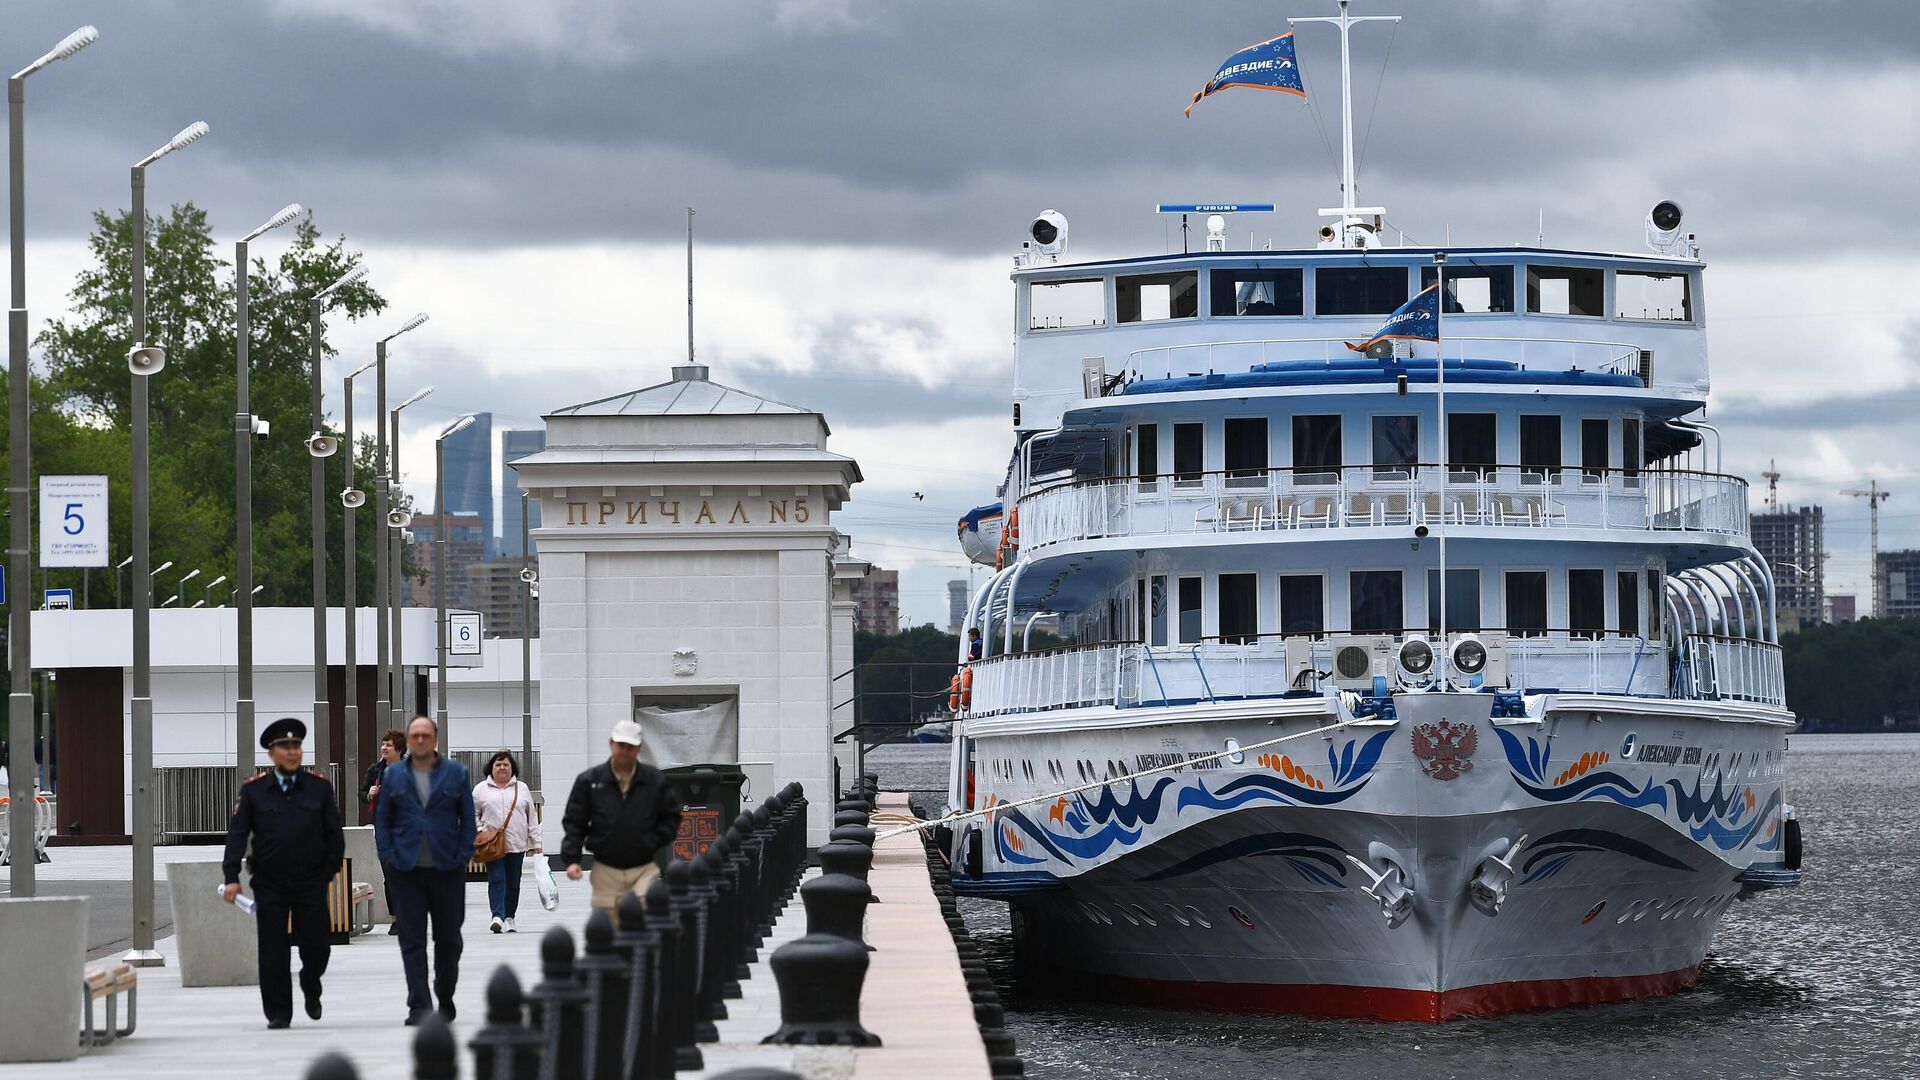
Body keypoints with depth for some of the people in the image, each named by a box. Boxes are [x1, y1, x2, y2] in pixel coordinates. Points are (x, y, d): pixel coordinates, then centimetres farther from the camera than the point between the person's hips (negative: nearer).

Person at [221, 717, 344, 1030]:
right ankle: (278, 1012, 8)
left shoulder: (319, 787, 3)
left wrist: (328, 873, 2)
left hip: (311, 883, 0)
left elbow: (334, 836, 7)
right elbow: (237, 835, -2)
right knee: (272, 952, -1)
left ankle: (310, 988, 30)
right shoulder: (253, 790, 2)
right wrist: (232, 877, -11)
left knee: (316, 946, 0)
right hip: (269, 884, 0)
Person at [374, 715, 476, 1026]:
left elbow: (468, 817, 6)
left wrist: (464, 854, -3)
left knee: (449, 939, 9)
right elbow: (382, 819, 9)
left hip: (447, 869, 0)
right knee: (412, 941, -4)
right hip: (407, 870, 0)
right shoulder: (394, 775, 7)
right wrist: (388, 855, -2)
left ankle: (445, 997, 27)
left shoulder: (456, 773, 5)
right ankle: (419, 1007, -5)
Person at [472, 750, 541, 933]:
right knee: (496, 880, -13)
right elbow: (472, 815, 8)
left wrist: (535, 843, 7)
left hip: (517, 845, 2)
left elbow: (532, 818, 11)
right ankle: (497, 917, -22)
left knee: (513, 883, 7)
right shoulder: (481, 789, 6)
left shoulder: (521, 789, 11)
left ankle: (509, 919, 15)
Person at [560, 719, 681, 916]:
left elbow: (671, 817, 12)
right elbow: (573, 822, 4)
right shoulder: (589, 781, 1)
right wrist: (572, 859, -6)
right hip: (606, 871, 0)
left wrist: (655, 841, -3)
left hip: (644, 868, 0)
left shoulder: (655, 780, 2)